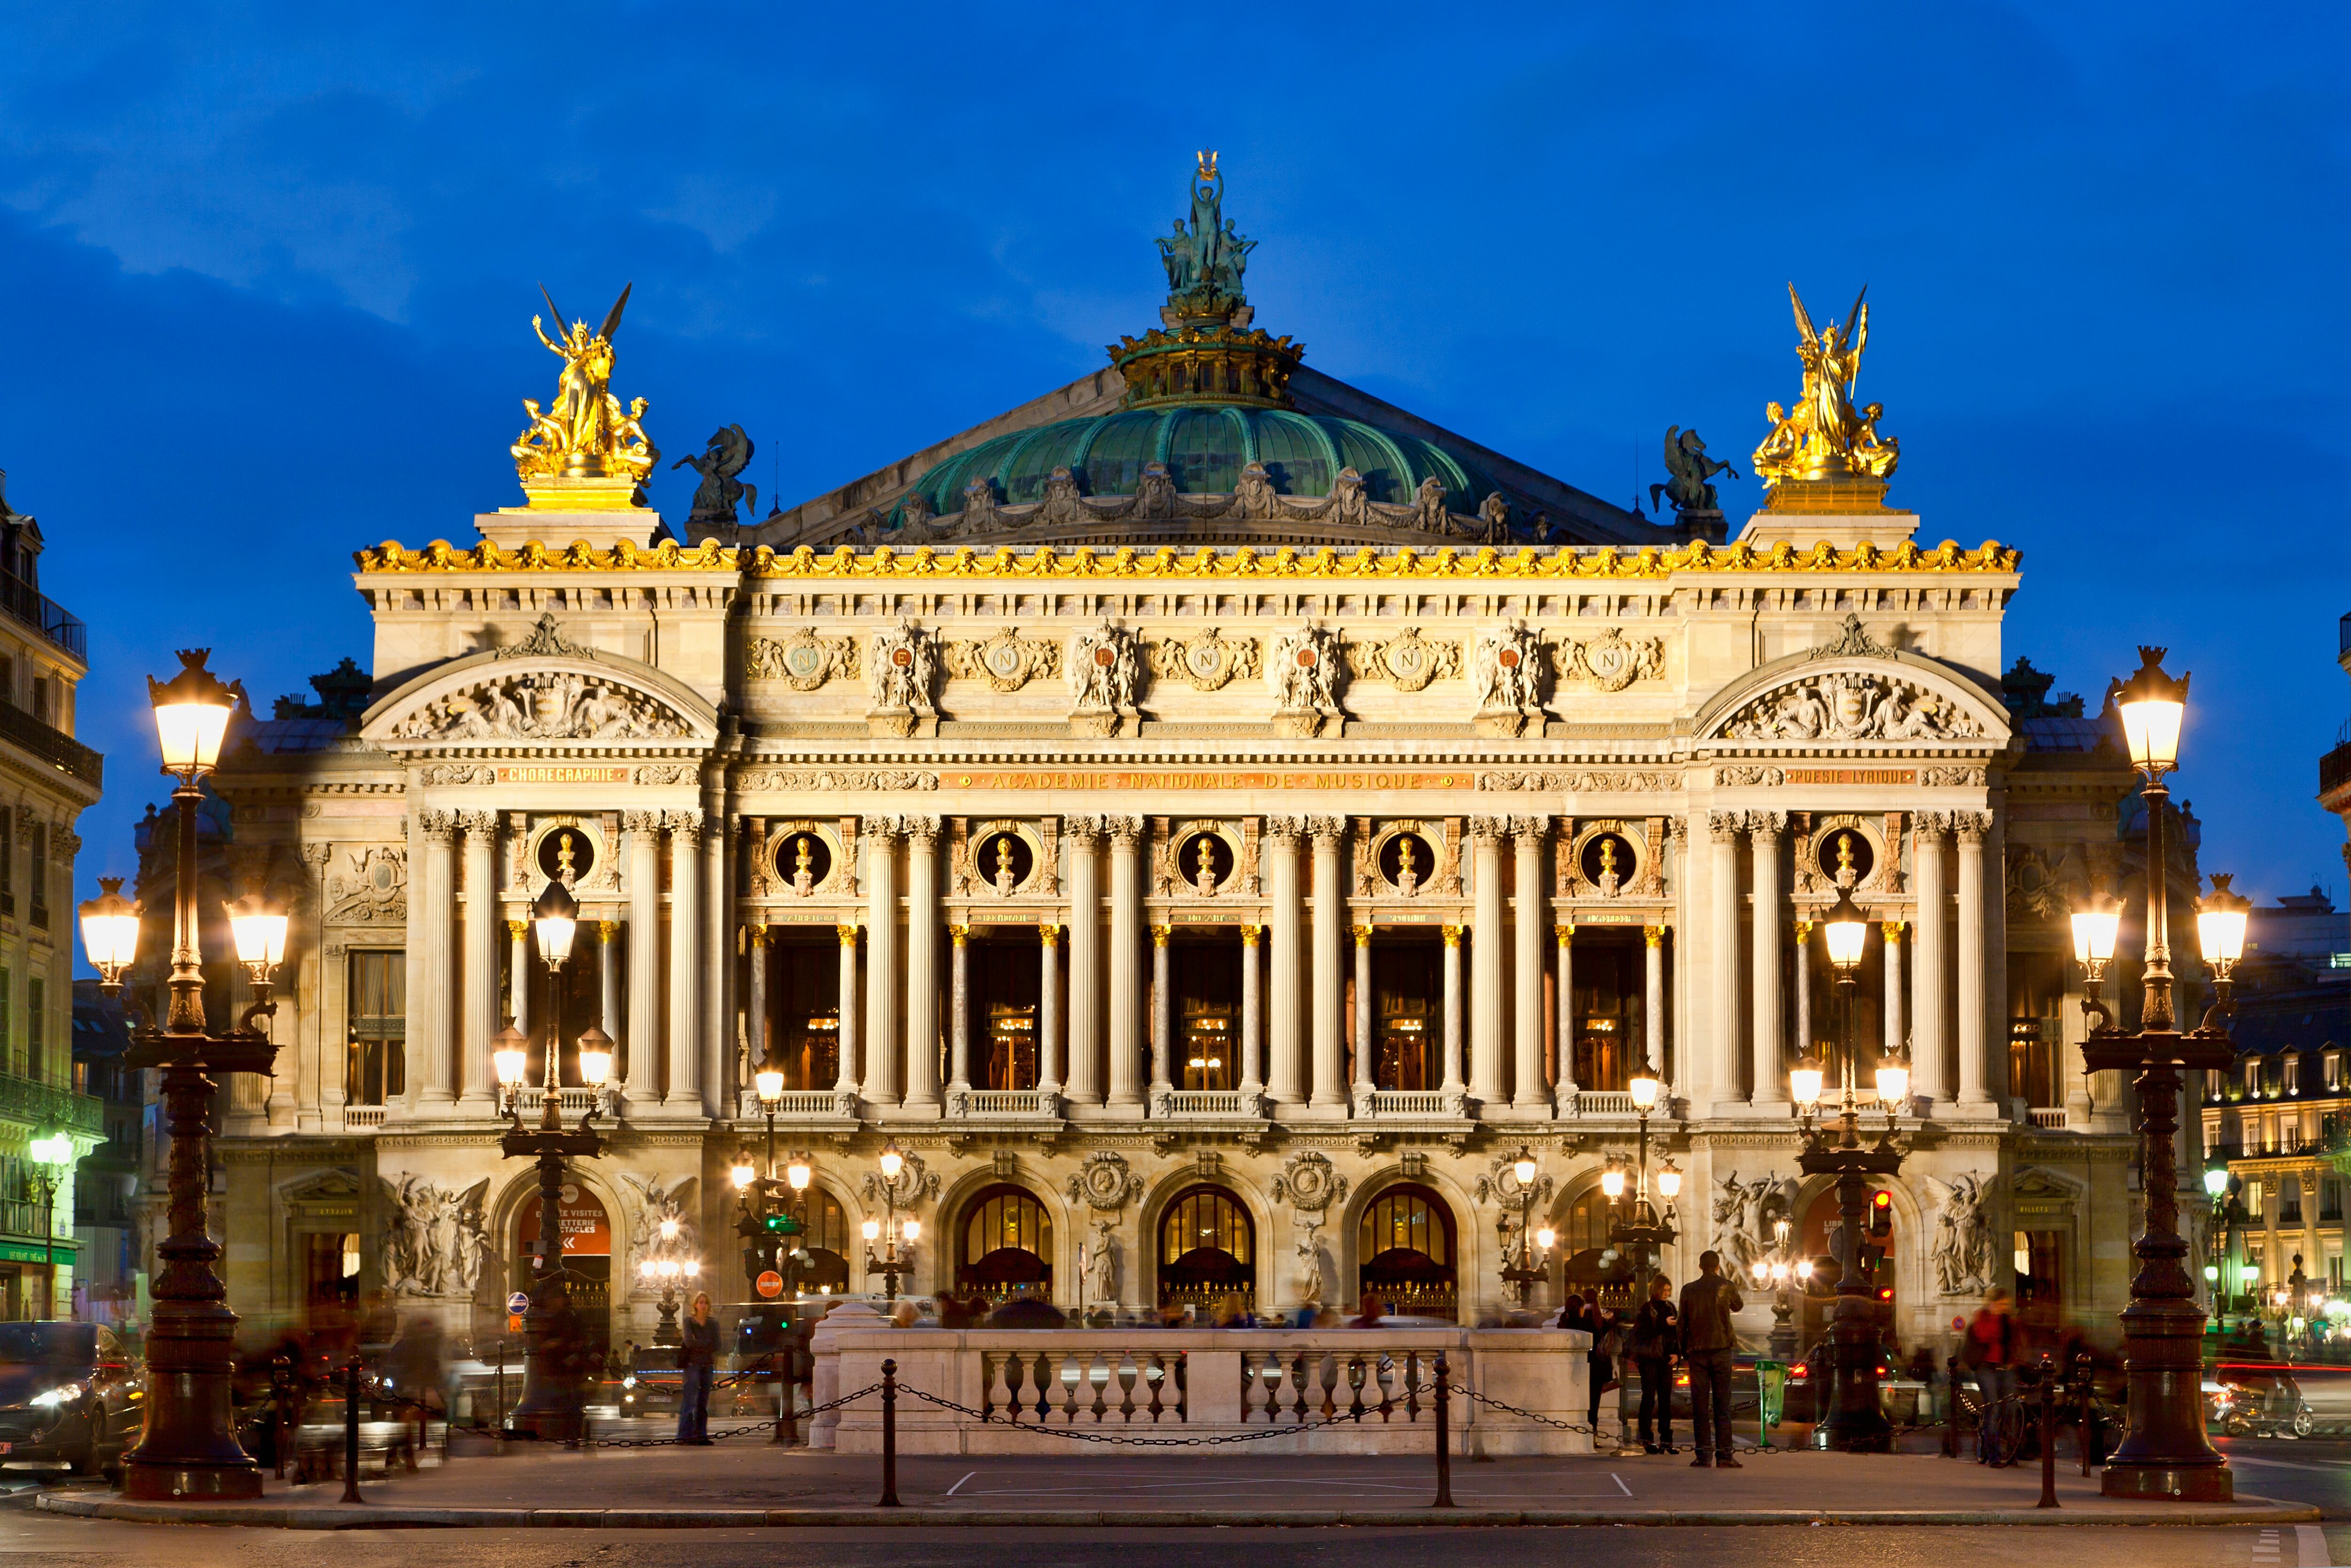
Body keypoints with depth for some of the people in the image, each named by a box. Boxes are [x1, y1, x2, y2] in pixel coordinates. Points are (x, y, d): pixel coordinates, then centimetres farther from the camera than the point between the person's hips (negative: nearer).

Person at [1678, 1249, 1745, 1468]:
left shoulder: (1688, 1290, 3)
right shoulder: (1726, 1286, -1)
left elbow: (1682, 1324, 5)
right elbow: (1738, 1306, 20)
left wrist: (1684, 1353, 12)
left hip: (1696, 1351, 1)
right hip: (1721, 1349, -1)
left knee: (1700, 1405, 2)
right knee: (1722, 1404, 0)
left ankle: (1703, 1454, -2)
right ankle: (1724, 1455, -4)